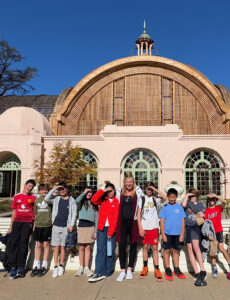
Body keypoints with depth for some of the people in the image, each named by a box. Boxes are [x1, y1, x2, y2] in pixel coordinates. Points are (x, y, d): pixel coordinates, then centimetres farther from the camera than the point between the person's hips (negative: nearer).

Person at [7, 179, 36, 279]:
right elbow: (14, 212, 16)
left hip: (28, 223, -2)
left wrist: (34, 225, 0)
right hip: (17, 222, 2)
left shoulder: (33, 197, 8)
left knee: (23, 245, 0)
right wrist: (11, 226, 13)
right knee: (13, 243, -4)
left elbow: (35, 212, 9)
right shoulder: (17, 197, 13)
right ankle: (13, 267, 2)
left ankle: (21, 268, 7)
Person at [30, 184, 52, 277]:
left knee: (46, 245, 4)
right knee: (38, 245, 8)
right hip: (38, 225, 3)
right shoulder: (37, 199, 9)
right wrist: (34, 225, 12)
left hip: (47, 225, -3)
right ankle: (37, 266, 17)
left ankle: (44, 266, 13)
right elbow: (34, 213, 14)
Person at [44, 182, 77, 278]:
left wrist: (71, 225, -7)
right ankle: (55, 267, 6)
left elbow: (74, 213, 1)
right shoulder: (56, 199, 8)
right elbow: (46, 198, -6)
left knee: (62, 246, 6)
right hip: (56, 225, 1)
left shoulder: (71, 200, 4)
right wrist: (53, 189, -9)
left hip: (66, 226, -1)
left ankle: (61, 266, 17)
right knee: (56, 247, 1)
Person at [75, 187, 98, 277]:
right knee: (81, 247, 3)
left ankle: (86, 268, 13)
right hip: (82, 225, -1)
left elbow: (96, 218, 8)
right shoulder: (82, 202, 4)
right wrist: (84, 193, -13)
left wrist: (95, 231, 3)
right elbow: (77, 201, -22)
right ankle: (81, 267, 14)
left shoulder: (94, 204, 10)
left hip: (91, 226, 2)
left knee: (88, 247, 5)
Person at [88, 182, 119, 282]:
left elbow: (116, 218, -4)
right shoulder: (103, 200, 10)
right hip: (101, 228, 1)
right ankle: (99, 273, -4)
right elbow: (93, 200, -9)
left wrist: (110, 232, -9)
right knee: (100, 249, -4)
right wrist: (102, 190, -10)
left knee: (110, 250, 6)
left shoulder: (117, 202, 2)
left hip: (112, 229, -1)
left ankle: (107, 272, 17)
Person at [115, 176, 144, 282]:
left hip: (133, 222, 0)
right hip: (122, 222, 1)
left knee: (133, 245, 6)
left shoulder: (138, 192, 5)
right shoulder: (119, 192, 9)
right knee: (122, 245, -2)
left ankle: (129, 269, 20)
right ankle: (122, 271, 9)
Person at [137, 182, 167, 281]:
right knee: (145, 247, 8)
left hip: (154, 227, 0)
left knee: (155, 247, 0)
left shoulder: (155, 199, 6)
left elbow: (165, 198, -16)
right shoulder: (142, 199, 6)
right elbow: (138, 214, 2)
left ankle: (157, 270, 5)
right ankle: (145, 268, 21)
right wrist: (140, 228, -5)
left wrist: (155, 189, -8)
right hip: (144, 227, 1)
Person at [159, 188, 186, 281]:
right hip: (167, 233, -2)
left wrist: (182, 234, 0)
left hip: (177, 233, 2)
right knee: (167, 251, 5)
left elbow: (183, 221, 4)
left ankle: (176, 270, 24)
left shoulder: (180, 207, 3)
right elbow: (162, 221, -1)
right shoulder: (165, 207, -1)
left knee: (176, 251, 12)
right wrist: (163, 234, -7)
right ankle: (168, 271, 15)